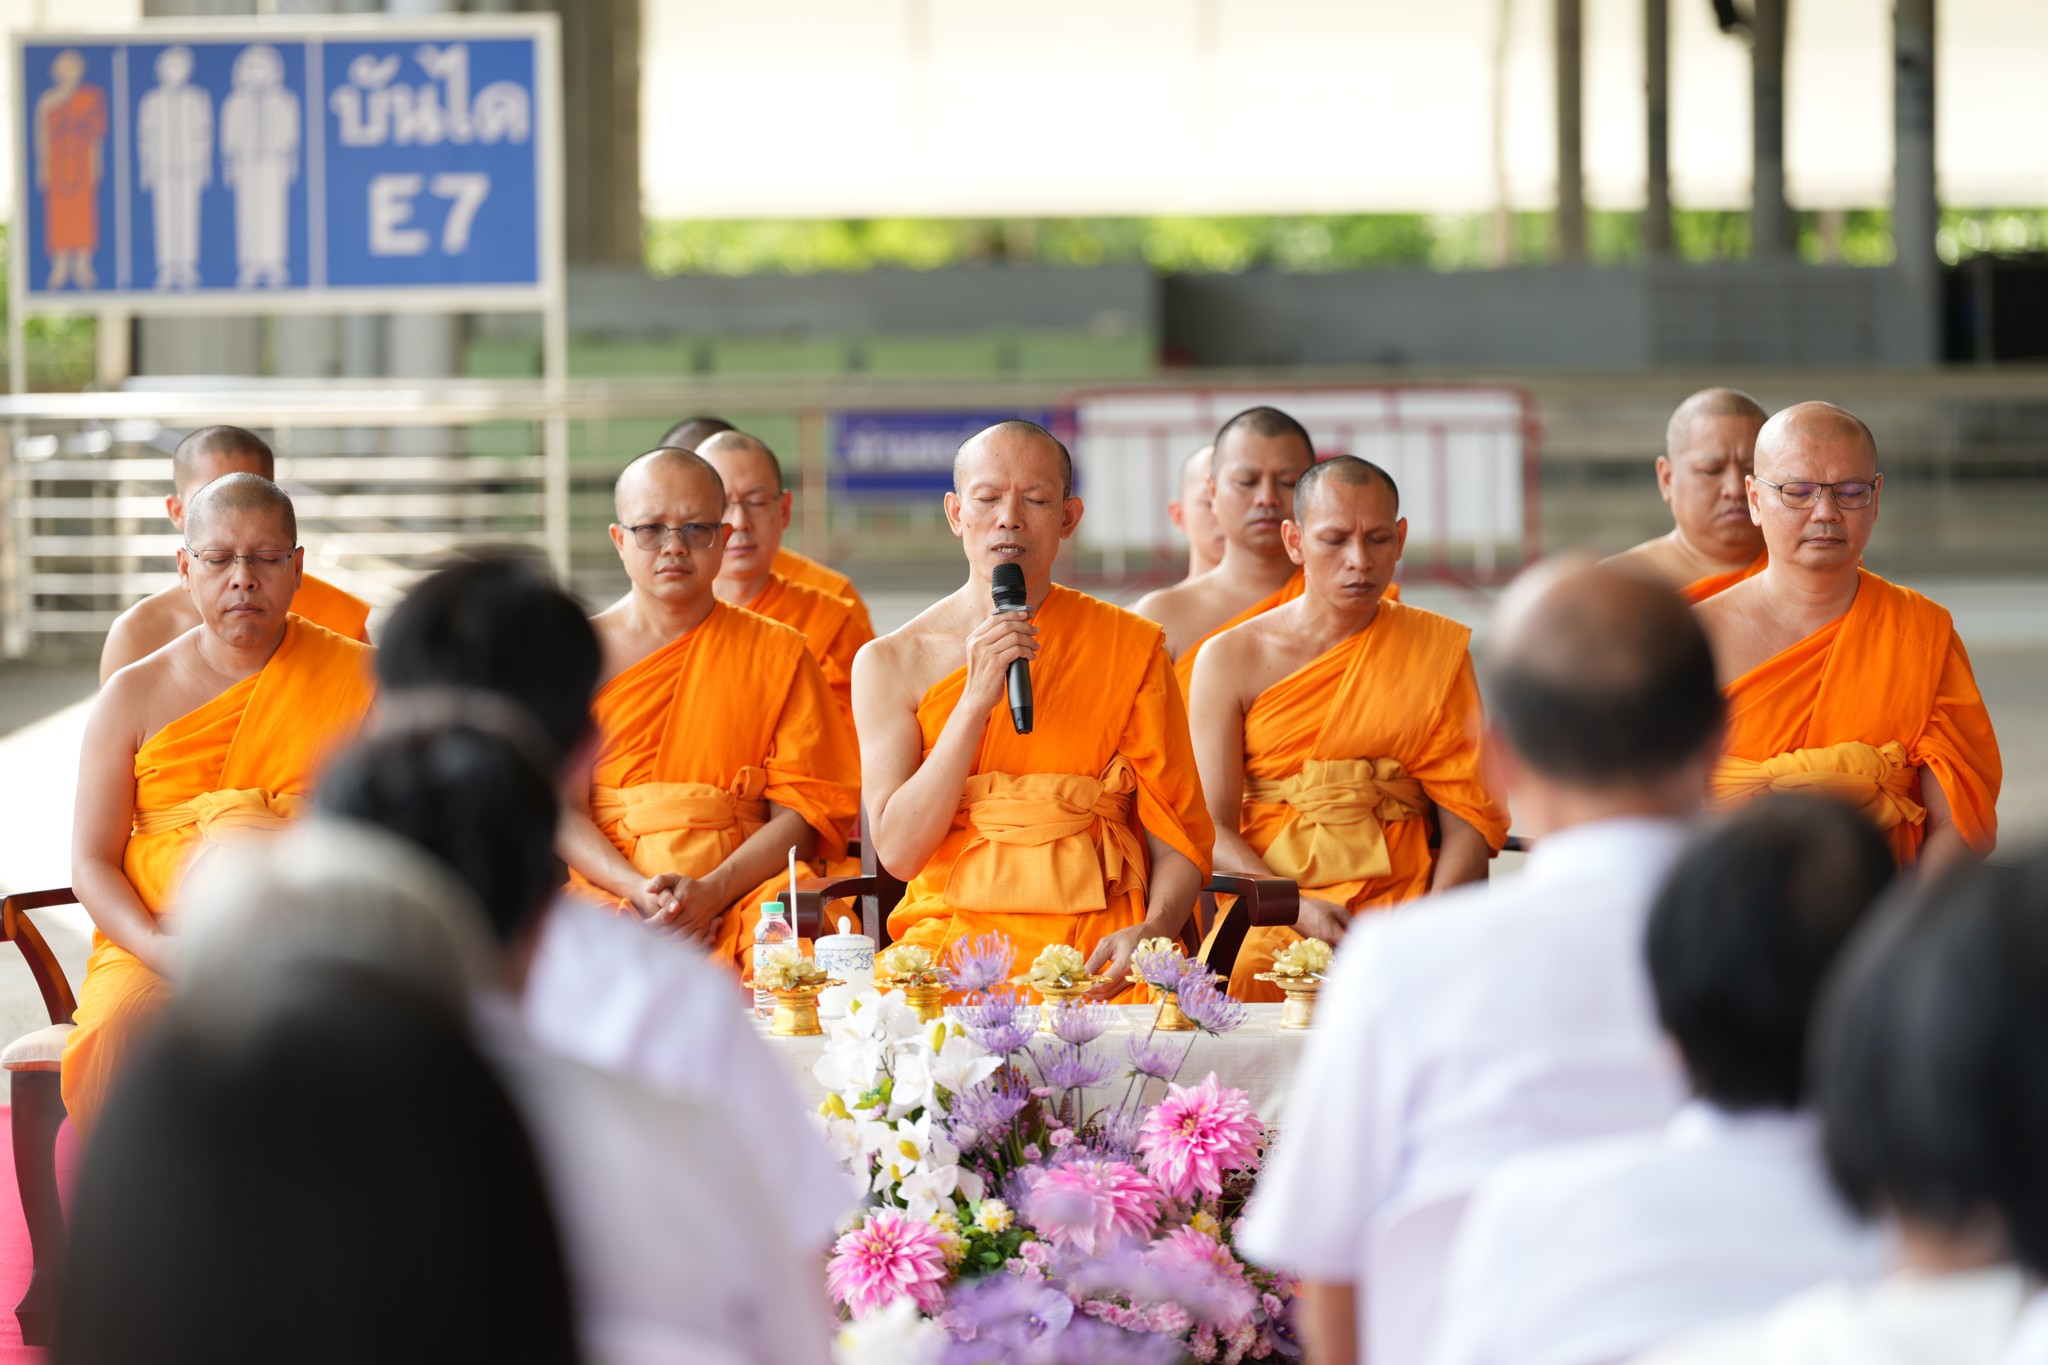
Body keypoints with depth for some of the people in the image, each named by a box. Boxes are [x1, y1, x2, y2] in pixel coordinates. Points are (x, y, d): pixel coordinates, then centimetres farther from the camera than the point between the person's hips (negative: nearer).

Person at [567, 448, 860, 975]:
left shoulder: (777, 653, 13)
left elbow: (804, 810, 3)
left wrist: (711, 891, -15)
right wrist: (638, 890, -16)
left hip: (742, 887, 1)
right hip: (607, 887, 0)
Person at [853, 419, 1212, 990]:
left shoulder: (1131, 648, 8)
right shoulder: (890, 661, 7)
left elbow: (1179, 840, 7)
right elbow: (897, 850, -4)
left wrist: (1150, 932, -15)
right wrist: (976, 701, -12)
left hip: (1099, 942, 1)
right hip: (951, 937, -1)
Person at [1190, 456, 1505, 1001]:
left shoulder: (1442, 650, 11)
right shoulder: (1231, 659, 7)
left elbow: (1470, 818, 5)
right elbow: (1210, 827, 0)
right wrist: (1301, 910, -17)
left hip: (1399, 904, 0)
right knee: (1243, 976, -33)